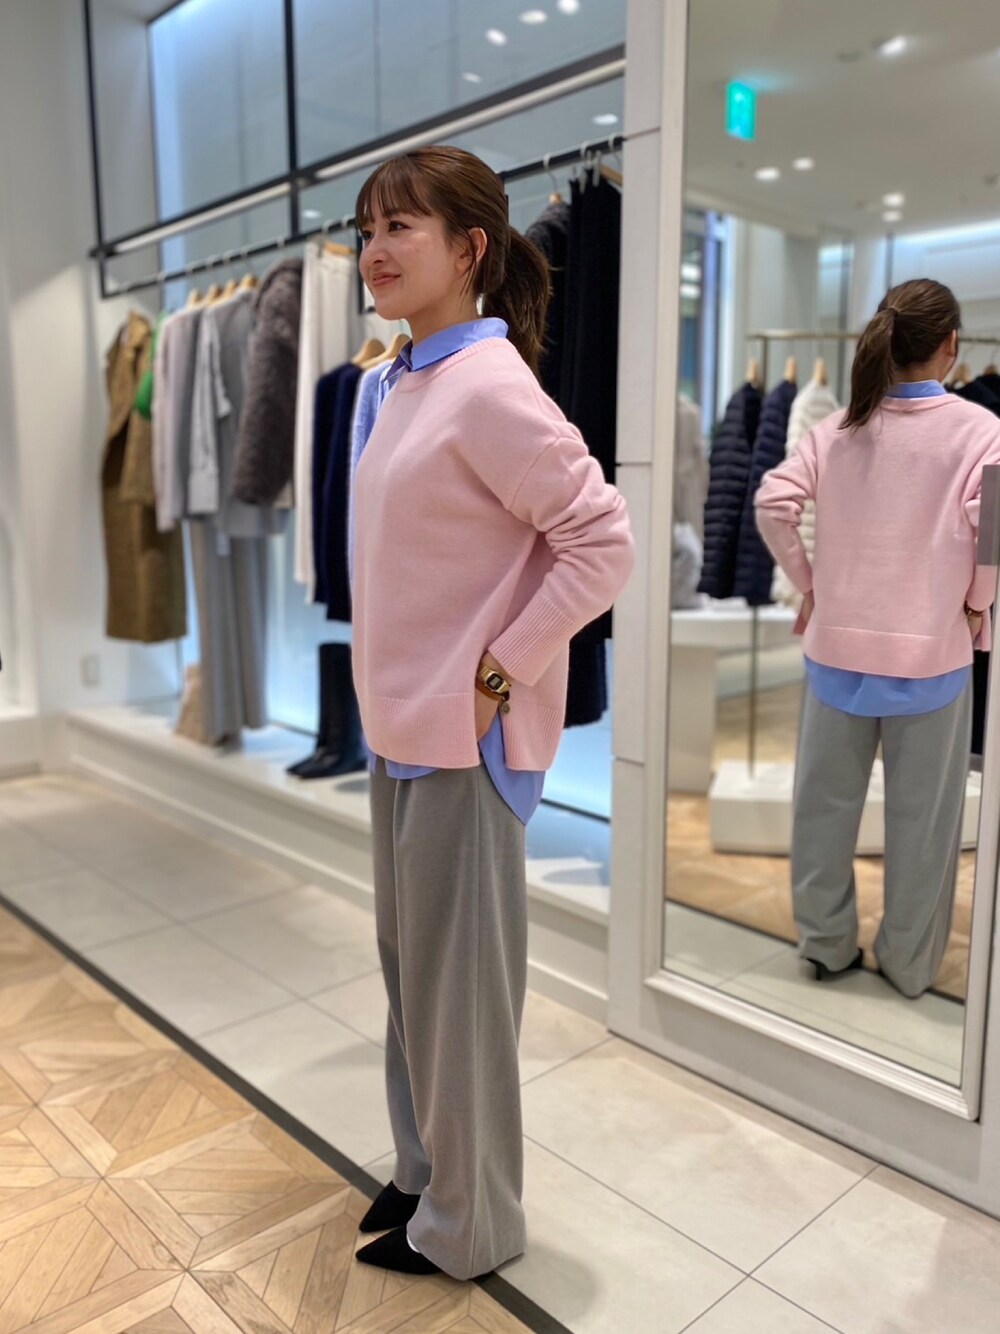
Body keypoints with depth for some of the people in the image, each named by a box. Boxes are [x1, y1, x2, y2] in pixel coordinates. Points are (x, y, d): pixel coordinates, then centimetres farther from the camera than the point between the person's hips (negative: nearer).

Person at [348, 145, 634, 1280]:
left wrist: (497, 674, -17)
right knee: (409, 965, 20)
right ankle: (424, 1170, 42)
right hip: (400, 728, 9)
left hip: (463, 741, -9)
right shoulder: (403, 383, 10)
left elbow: (602, 543, -20)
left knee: (457, 983, 7)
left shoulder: (488, 388, -17)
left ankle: (466, 1225, 30)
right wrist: (398, 697, 12)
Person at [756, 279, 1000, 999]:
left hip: (839, 643, 3)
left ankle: (826, 943, 27)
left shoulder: (840, 428, 1)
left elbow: (773, 502, -7)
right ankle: (909, 962, 24)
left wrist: (808, 580, 5)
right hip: (932, 649, -2)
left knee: (827, 801, 14)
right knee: (921, 816, 11)